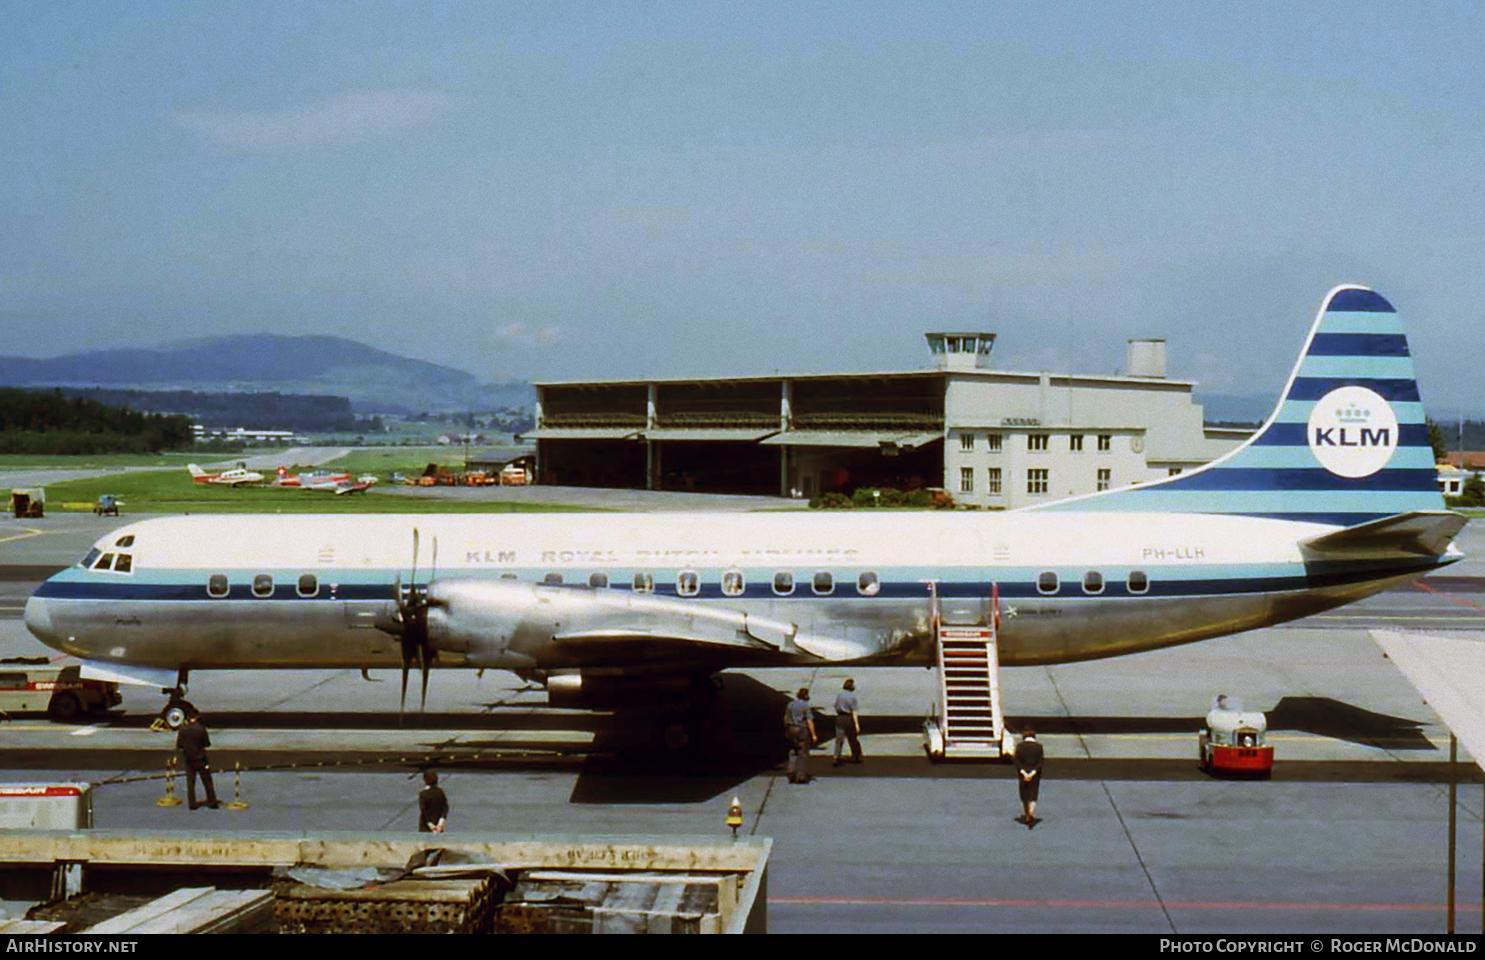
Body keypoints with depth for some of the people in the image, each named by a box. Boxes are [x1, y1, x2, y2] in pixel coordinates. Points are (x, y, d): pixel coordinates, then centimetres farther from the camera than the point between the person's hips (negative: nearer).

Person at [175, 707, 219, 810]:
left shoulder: (183, 729, -7)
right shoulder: (201, 728, -14)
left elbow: (178, 745, -3)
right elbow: (207, 744, -8)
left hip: (188, 759, 2)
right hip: (200, 759, -2)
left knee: (190, 782, 9)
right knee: (207, 781, 8)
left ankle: (192, 803, 9)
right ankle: (212, 802, 11)